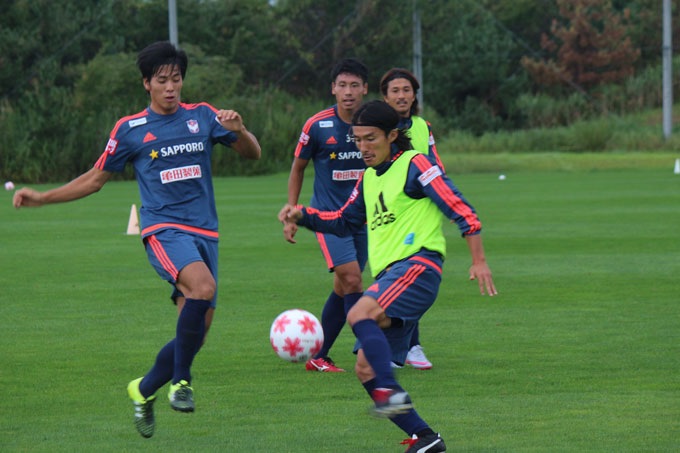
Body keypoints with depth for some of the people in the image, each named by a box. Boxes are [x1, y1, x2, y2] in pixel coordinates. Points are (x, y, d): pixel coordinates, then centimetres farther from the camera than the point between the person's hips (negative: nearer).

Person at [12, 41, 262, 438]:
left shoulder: (202, 117, 9)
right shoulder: (131, 130, 4)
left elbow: (253, 154, 13)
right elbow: (95, 179, 15)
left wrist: (239, 130, -9)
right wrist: (42, 198, 9)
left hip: (205, 232, 4)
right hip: (164, 229, -4)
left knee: (196, 332, -1)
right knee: (203, 285, -34)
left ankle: (145, 390, 23)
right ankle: (180, 379, -23)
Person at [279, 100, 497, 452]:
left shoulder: (413, 165, -3)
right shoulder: (369, 178, 20)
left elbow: (460, 209, -8)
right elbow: (345, 222, 32)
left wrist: (479, 260, -15)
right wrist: (301, 216, 17)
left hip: (417, 263, -9)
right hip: (387, 275, 9)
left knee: (359, 315, -32)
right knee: (365, 369, 1)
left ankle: (393, 393, -31)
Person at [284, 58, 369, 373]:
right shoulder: (317, 126, -9)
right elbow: (298, 168, 5)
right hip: (328, 215, -4)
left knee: (343, 288, 8)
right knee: (351, 278, -19)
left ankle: (318, 357, 20)